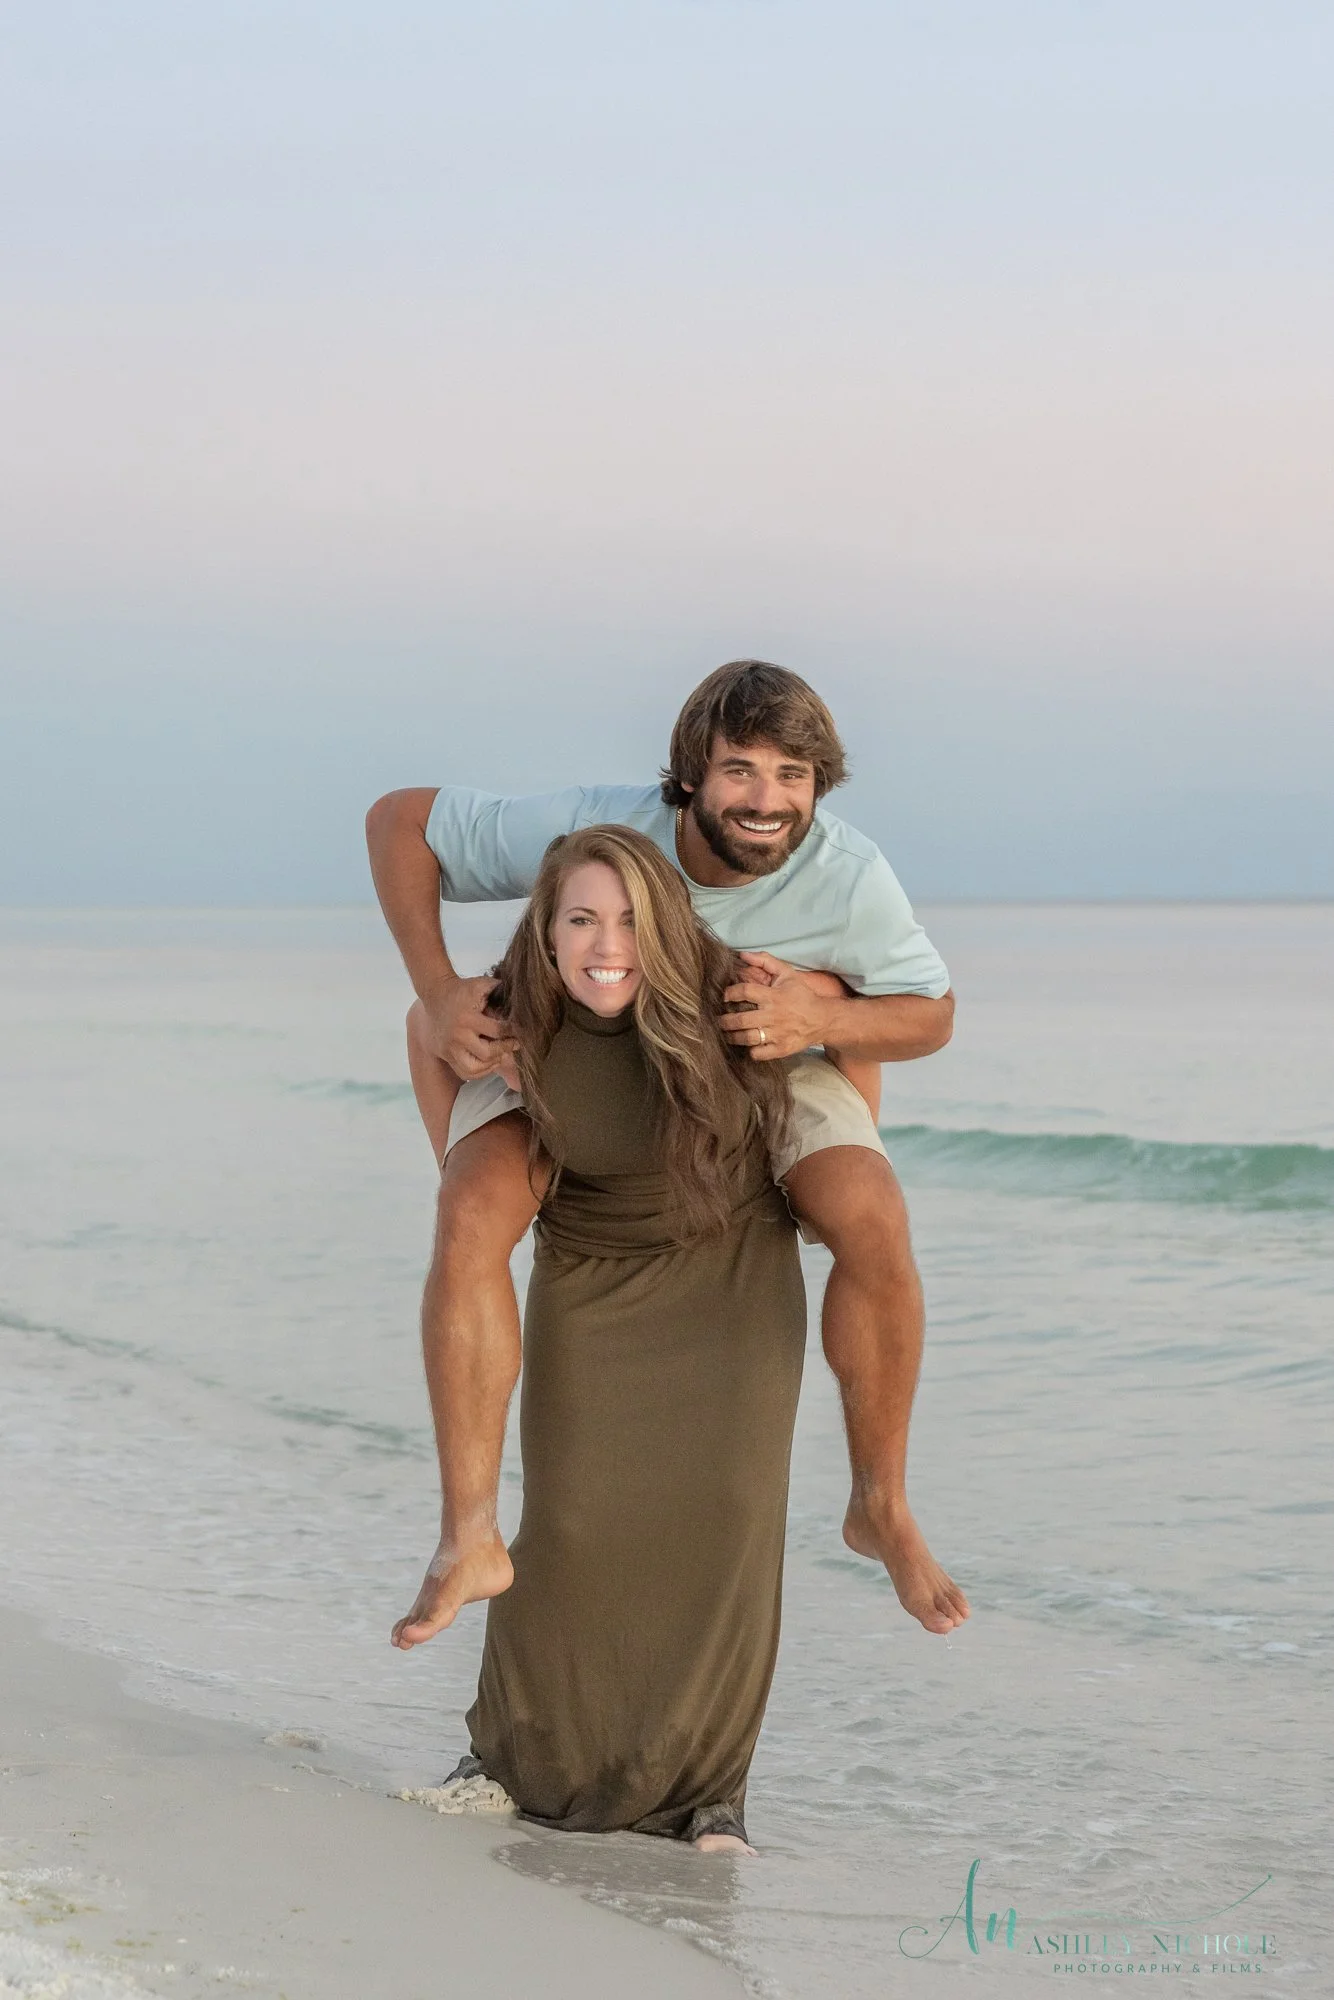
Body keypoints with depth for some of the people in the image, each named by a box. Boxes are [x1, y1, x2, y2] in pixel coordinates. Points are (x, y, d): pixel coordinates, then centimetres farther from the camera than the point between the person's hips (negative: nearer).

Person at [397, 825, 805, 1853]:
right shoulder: (515, 1018, -18)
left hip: (733, 1273, -1)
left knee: (729, 1514, -12)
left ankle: (709, 1785, 1)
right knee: (572, 1519, -9)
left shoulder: (732, 1001, -25)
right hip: (592, 1281, 1)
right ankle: (515, 1756, 12)